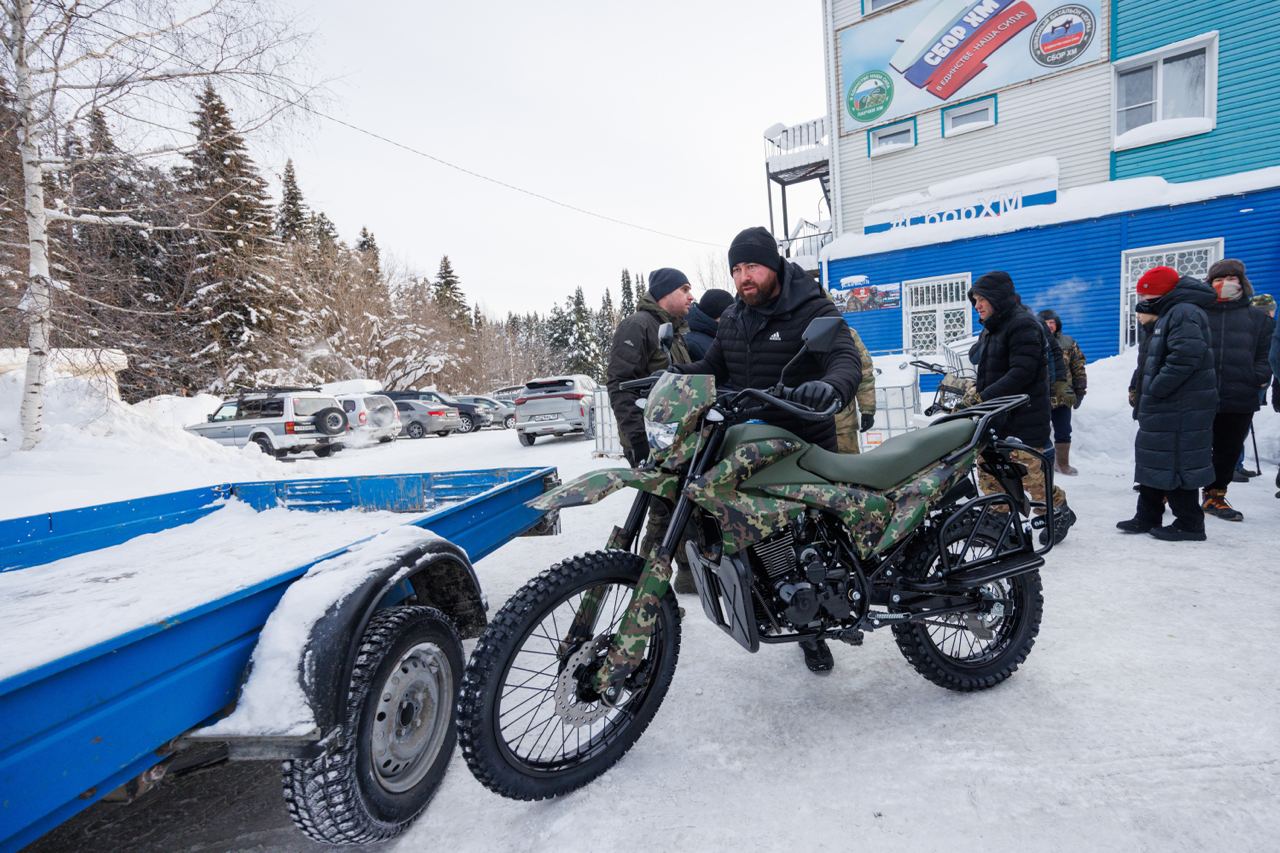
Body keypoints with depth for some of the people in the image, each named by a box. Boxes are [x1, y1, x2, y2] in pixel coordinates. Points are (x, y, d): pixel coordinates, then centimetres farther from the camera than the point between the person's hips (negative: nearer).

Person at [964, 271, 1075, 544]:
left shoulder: (1023, 324, -12)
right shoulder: (992, 328, 17)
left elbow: (1021, 373, -22)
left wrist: (983, 397, -24)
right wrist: (975, 391, 2)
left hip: (1023, 416, -9)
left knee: (1028, 471, -5)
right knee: (988, 470, 7)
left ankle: (1059, 511, 17)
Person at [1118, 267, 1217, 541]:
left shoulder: (1184, 313, -14)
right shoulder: (1165, 316, 19)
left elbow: (1186, 356, -27)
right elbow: (1149, 360, 24)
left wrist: (1154, 390, -22)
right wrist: (1139, 389, 8)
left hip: (1181, 409, -11)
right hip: (1161, 407, 11)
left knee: (1176, 463, -5)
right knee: (1151, 459, 15)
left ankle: (1189, 524, 5)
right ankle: (1147, 517, 24)